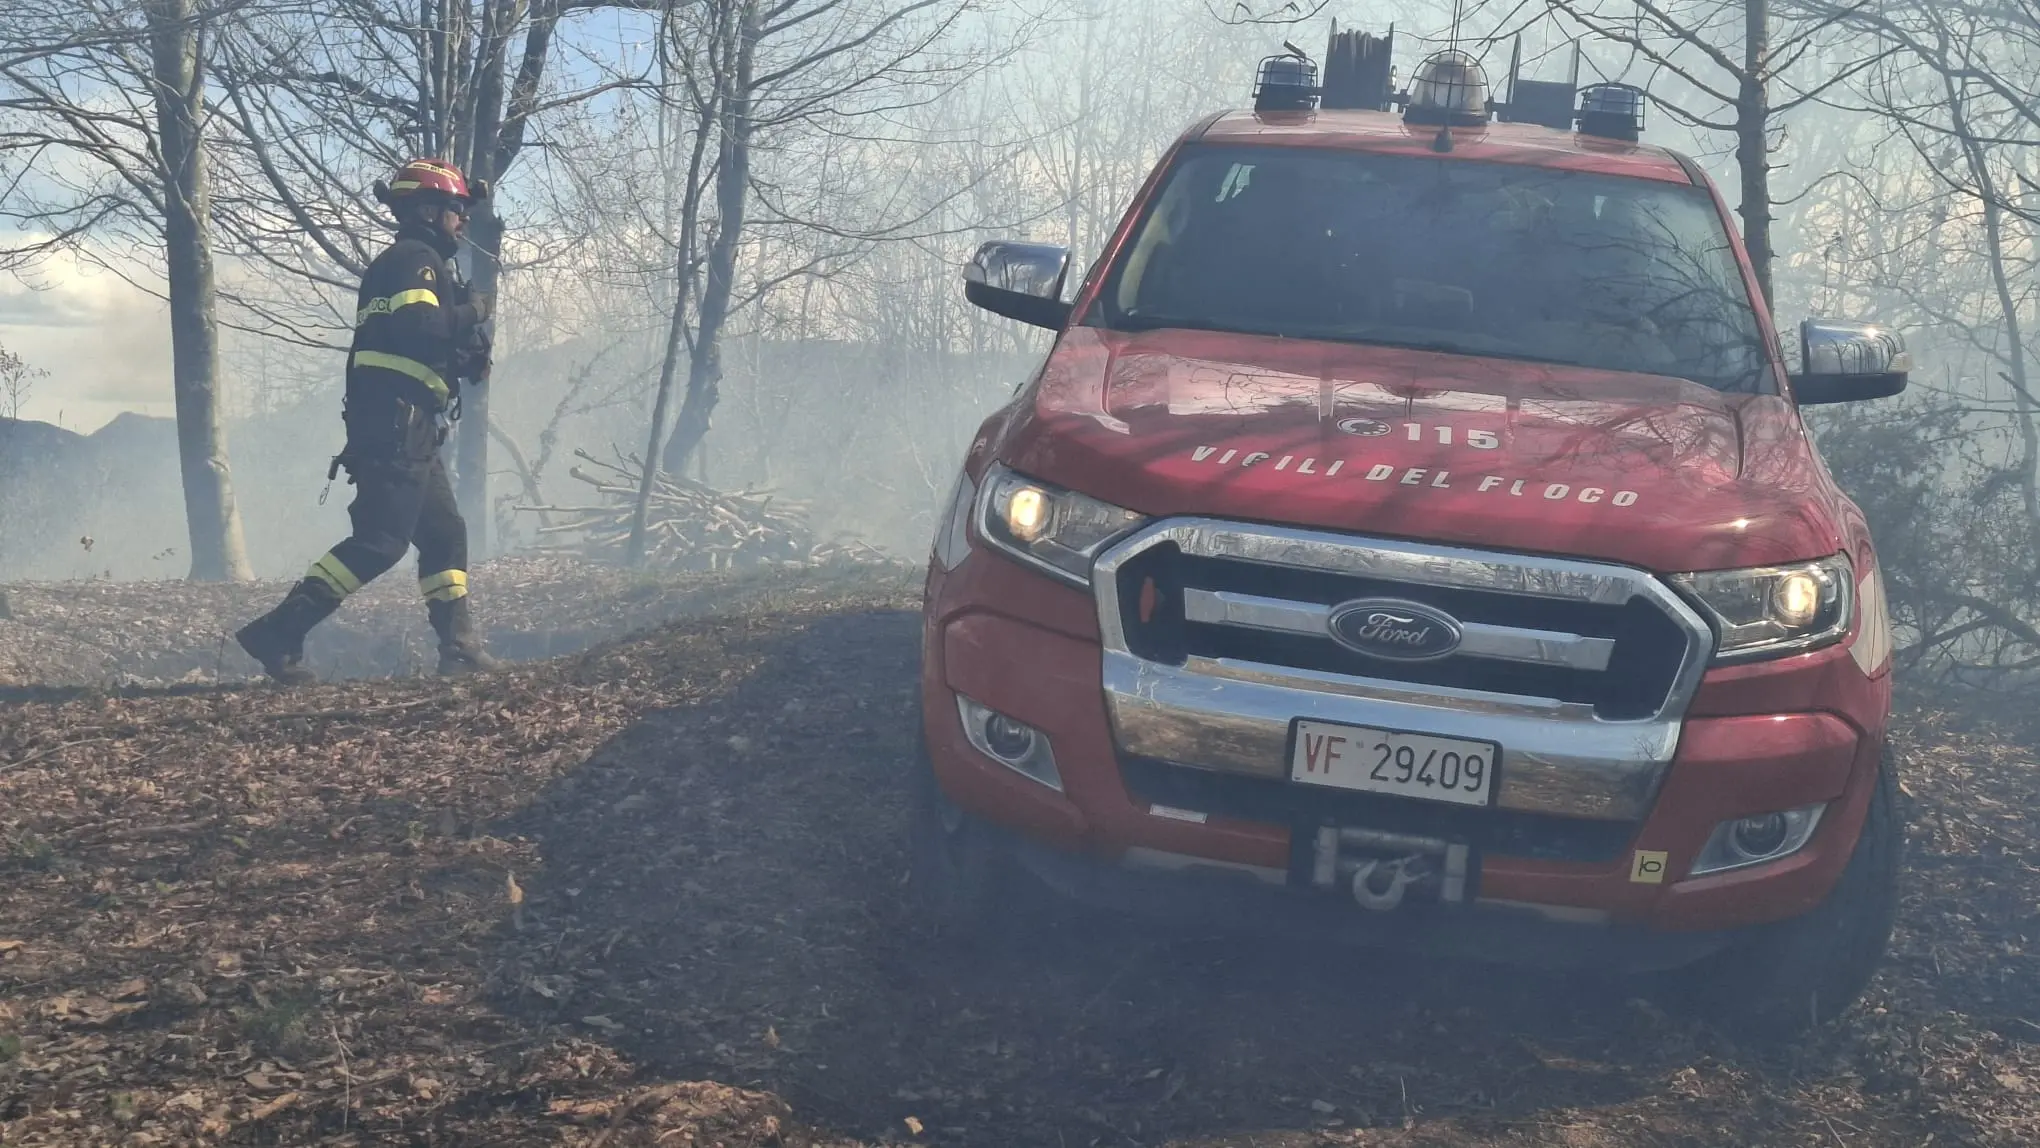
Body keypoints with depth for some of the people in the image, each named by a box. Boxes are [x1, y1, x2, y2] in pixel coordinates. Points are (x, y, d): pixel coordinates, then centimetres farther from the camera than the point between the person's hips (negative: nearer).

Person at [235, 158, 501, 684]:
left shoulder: (394, 263, 25)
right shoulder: (417, 259, -6)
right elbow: (419, 327, -24)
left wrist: (469, 355, 10)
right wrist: (471, 312, -8)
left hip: (407, 432, 11)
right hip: (396, 426, -11)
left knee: (445, 534, 14)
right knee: (380, 541, -15)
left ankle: (459, 648, 16)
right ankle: (278, 633, -19)